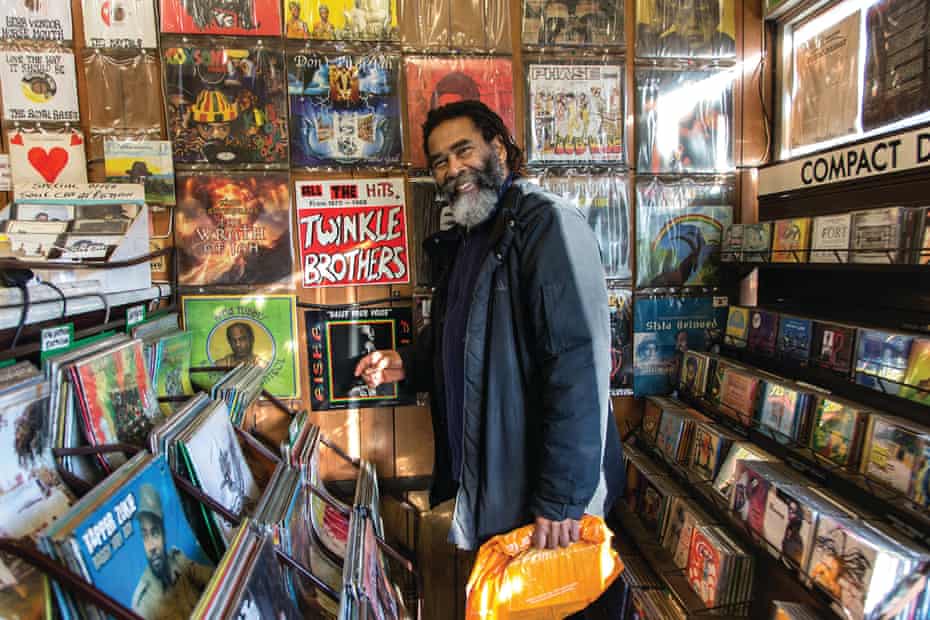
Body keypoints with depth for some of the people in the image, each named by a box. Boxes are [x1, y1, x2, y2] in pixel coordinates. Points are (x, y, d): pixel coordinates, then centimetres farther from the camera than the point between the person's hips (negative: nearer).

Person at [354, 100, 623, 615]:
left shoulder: (548, 224, -18)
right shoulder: (467, 238, 11)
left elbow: (578, 366, -25)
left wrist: (563, 496, -24)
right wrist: (407, 363, 6)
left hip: (539, 482, -8)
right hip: (477, 475, 9)